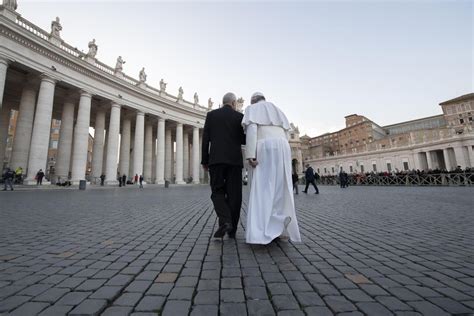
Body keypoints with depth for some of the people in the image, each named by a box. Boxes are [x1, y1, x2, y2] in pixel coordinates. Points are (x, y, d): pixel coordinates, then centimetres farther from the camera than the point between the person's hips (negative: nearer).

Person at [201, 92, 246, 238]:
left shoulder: (211, 114, 10)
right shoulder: (240, 116, 8)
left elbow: (205, 139, 4)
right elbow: (244, 140, 3)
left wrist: (204, 160, 8)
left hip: (216, 159, 0)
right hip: (235, 160, 0)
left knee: (217, 191, 8)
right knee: (234, 194, 6)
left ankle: (225, 221, -14)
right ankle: (232, 229, 10)